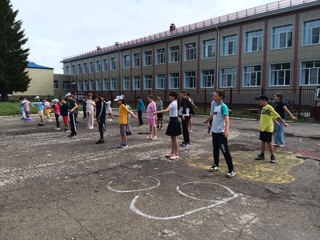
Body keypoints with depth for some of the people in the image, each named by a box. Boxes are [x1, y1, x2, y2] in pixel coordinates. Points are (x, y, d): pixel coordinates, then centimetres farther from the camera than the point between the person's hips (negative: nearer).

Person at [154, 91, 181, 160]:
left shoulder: (173, 103, -18)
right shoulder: (175, 102, 12)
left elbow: (166, 110, -32)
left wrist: (157, 112, -34)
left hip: (174, 121, -10)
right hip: (173, 120, 10)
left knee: (174, 138, -3)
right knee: (172, 138, 15)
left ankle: (176, 155, 5)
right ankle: (172, 153, 24)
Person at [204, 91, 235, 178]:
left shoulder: (223, 106, -17)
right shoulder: (215, 105, 9)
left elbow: (226, 118, -30)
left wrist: (227, 129, -45)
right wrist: (207, 120, 46)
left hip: (221, 132, -8)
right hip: (214, 131, 8)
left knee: (225, 151, -7)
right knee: (215, 149, 19)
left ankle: (231, 170, 0)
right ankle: (216, 165, 34)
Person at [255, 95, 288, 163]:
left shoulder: (269, 108, -16)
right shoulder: (263, 108, 11)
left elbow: (277, 116, -16)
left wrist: (283, 123, -14)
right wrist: (276, 122, 28)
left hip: (268, 129, -8)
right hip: (262, 128, 8)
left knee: (269, 143, -2)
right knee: (263, 142, 15)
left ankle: (272, 157, 9)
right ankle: (262, 155, 25)